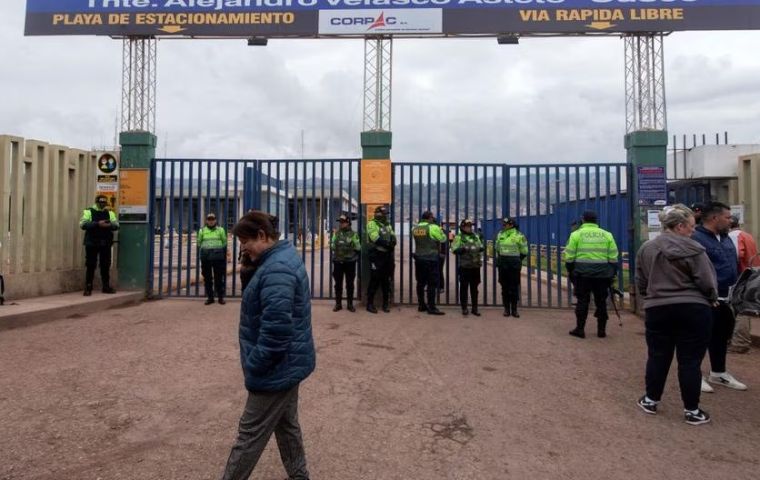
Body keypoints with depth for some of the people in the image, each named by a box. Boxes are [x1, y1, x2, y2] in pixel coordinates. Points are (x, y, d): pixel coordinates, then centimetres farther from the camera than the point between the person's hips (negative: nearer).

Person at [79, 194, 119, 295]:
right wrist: (97, 224, -22)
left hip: (105, 244, 3)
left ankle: (106, 286, 17)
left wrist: (109, 225, -18)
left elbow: (116, 225, 3)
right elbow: (83, 225, -12)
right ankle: (88, 288, 7)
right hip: (92, 243, -3)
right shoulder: (88, 212, 2)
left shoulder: (110, 213, 12)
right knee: (90, 266, 0)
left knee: (106, 265, 8)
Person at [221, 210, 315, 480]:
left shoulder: (276, 270, -26)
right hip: (288, 364, 10)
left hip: (277, 369, -10)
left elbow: (275, 329, -31)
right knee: (286, 424, 21)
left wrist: (254, 367, -19)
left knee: (250, 433, 4)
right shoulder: (284, 258, 9)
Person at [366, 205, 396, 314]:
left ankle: (386, 304, 19)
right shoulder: (372, 224, -5)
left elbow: (393, 237, 7)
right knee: (374, 281, -4)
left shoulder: (388, 225, 18)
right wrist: (387, 244, -22)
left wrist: (392, 242, -15)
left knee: (386, 281, 10)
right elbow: (375, 238, -19)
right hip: (376, 255, -7)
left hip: (387, 256, 7)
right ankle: (370, 304, 5)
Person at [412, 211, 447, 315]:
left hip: (419, 258, 7)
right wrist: (439, 229, 13)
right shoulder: (433, 227, -11)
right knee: (432, 283, -3)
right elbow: (443, 239, -3)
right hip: (431, 259, -6)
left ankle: (421, 305, 21)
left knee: (420, 283, 13)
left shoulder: (415, 229, 7)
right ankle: (431, 308, -3)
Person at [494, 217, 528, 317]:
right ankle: (506, 309, 13)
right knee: (505, 287, 6)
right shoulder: (500, 234, 6)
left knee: (514, 288, 1)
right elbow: (496, 247, 21)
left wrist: (516, 260, 7)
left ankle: (514, 309, 9)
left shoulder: (519, 236, -6)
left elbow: (524, 252, 1)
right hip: (502, 265, 3)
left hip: (514, 265, -3)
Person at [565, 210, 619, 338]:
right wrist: (613, 273, 17)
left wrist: (569, 270, 12)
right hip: (602, 274, 2)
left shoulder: (576, 234, 0)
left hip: (582, 273, -2)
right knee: (601, 302, 11)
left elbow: (569, 256, -1)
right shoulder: (607, 235, 8)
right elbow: (613, 258, 9)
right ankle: (601, 330, 15)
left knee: (582, 301, 5)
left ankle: (580, 329, 7)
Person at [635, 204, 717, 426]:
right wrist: (711, 299, 12)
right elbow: (707, 283, -9)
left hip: (657, 310, 4)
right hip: (693, 310, -4)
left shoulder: (646, 248, 5)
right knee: (690, 360, 4)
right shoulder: (692, 249, -11)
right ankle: (692, 410, 13)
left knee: (657, 356, 15)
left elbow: (640, 283, 10)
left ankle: (650, 400, 26)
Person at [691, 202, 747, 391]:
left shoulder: (726, 239, 14)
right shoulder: (696, 239, -17)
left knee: (721, 336, 18)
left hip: (725, 300, 9)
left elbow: (734, 266, 22)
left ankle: (718, 373, 33)